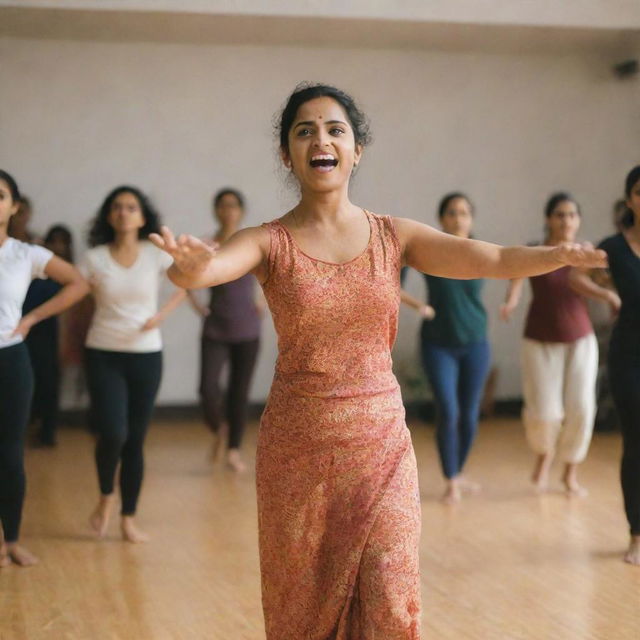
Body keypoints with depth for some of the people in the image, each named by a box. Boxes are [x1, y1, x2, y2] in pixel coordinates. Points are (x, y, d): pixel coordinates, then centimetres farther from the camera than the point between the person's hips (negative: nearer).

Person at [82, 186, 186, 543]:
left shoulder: (156, 256, -2)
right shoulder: (95, 258, -4)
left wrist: (163, 313, -7)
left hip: (146, 355, 1)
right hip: (104, 355, -1)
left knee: (136, 440, 5)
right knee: (112, 434, -15)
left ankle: (129, 517, 19)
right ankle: (106, 496, 15)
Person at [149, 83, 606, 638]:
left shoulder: (395, 236, 1)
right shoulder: (269, 242, -4)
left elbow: (494, 259, -11)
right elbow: (206, 268, -24)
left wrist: (562, 255, -32)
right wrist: (189, 265, -49)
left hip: (381, 445, 1)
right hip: (297, 448, -1)